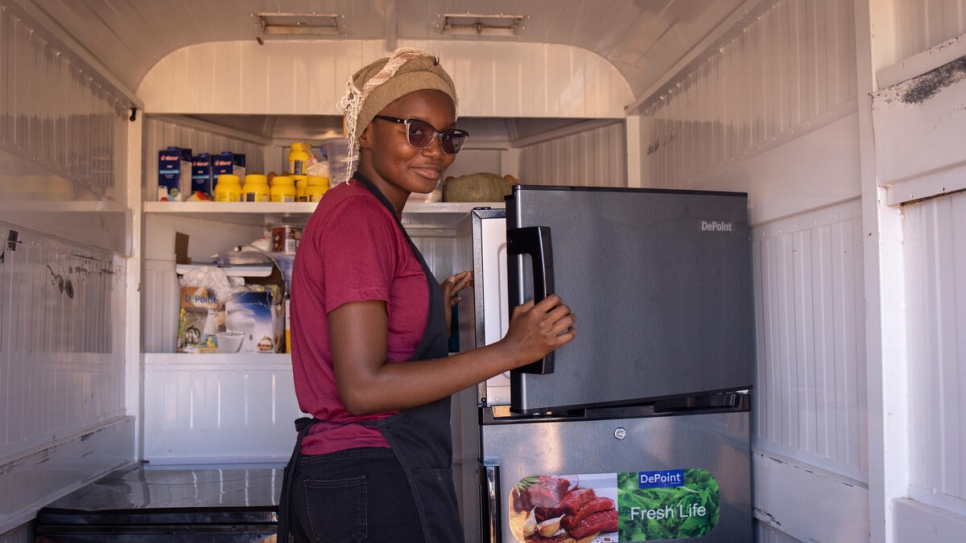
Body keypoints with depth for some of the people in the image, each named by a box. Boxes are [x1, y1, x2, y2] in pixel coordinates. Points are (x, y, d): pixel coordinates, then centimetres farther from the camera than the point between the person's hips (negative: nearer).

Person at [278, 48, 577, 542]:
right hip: (376, 483, -10)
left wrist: (433, 309, 15)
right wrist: (511, 351, -21)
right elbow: (362, 386, -23)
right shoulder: (359, 215, -16)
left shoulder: (353, 211, 14)